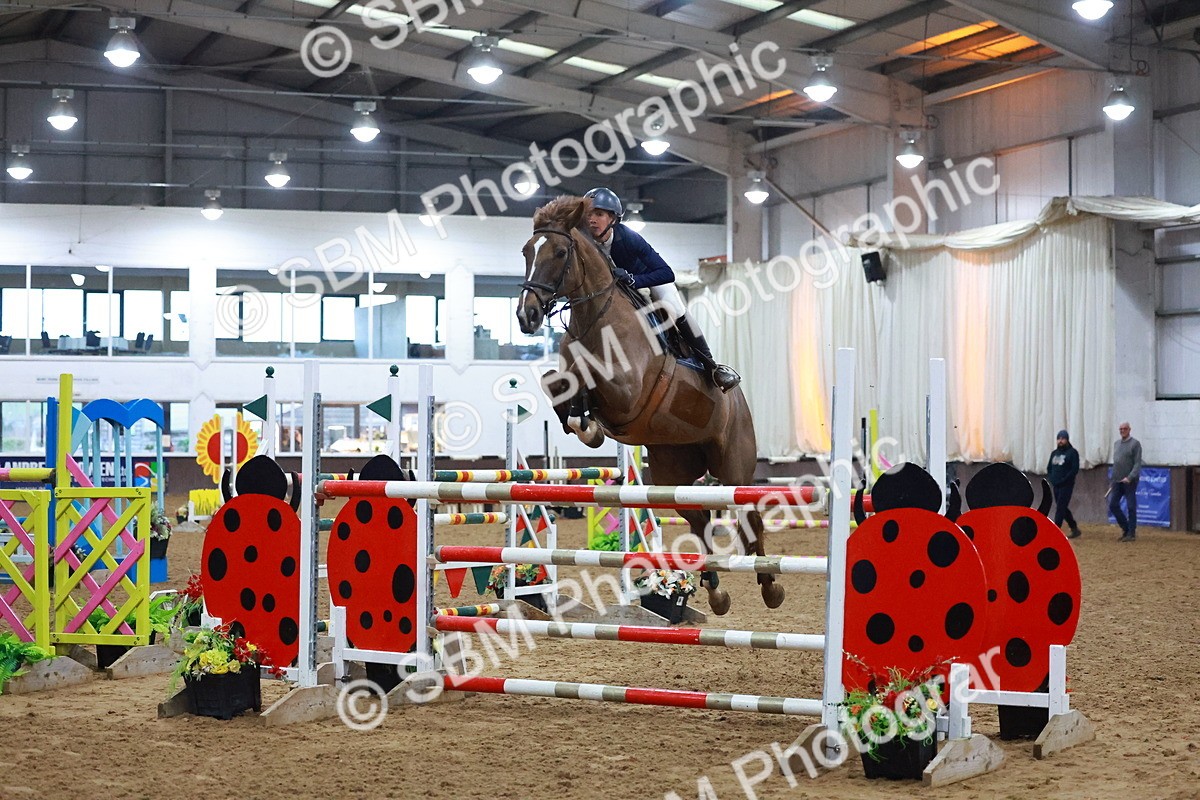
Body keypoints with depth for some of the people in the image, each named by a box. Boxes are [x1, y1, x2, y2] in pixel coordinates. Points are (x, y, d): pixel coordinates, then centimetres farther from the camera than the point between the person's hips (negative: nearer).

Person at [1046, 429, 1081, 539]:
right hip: (1056, 485, 7)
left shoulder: (1072, 452, -6)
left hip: (1066, 485, -7)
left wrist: (1063, 480, -17)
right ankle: (1075, 529, 22)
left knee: (1060, 508, -11)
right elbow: (1049, 468, 22)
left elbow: (1075, 469, -13)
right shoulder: (1054, 453, 15)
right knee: (1062, 508, 11)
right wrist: (1051, 479, 5)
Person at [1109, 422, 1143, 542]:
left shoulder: (1135, 444, -6)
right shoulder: (1116, 444, 15)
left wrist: (1130, 477, -23)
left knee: (1131, 507, -2)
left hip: (1130, 481, -7)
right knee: (1113, 505, 3)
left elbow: (1137, 463, -13)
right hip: (1117, 481, 7)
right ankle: (1125, 528, 16)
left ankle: (1131, 533, 4)